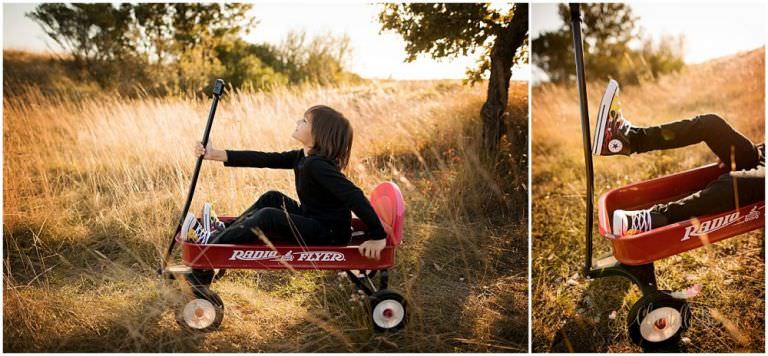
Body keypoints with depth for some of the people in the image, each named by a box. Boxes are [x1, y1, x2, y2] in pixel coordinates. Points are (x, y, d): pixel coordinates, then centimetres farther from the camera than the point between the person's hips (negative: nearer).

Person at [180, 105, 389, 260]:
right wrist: (216, 155, 5)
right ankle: (226, 230, 18)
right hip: (315, 223, 10)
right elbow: (264, 159, 6)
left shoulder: (317, 165, -25)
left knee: (268, 216, -18)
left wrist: (378, 237, -37)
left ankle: (212, 242, -2)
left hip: (330, 236, -10)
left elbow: (354, 196, -33)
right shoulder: (303, 158, 5)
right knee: (272, 199, 14)